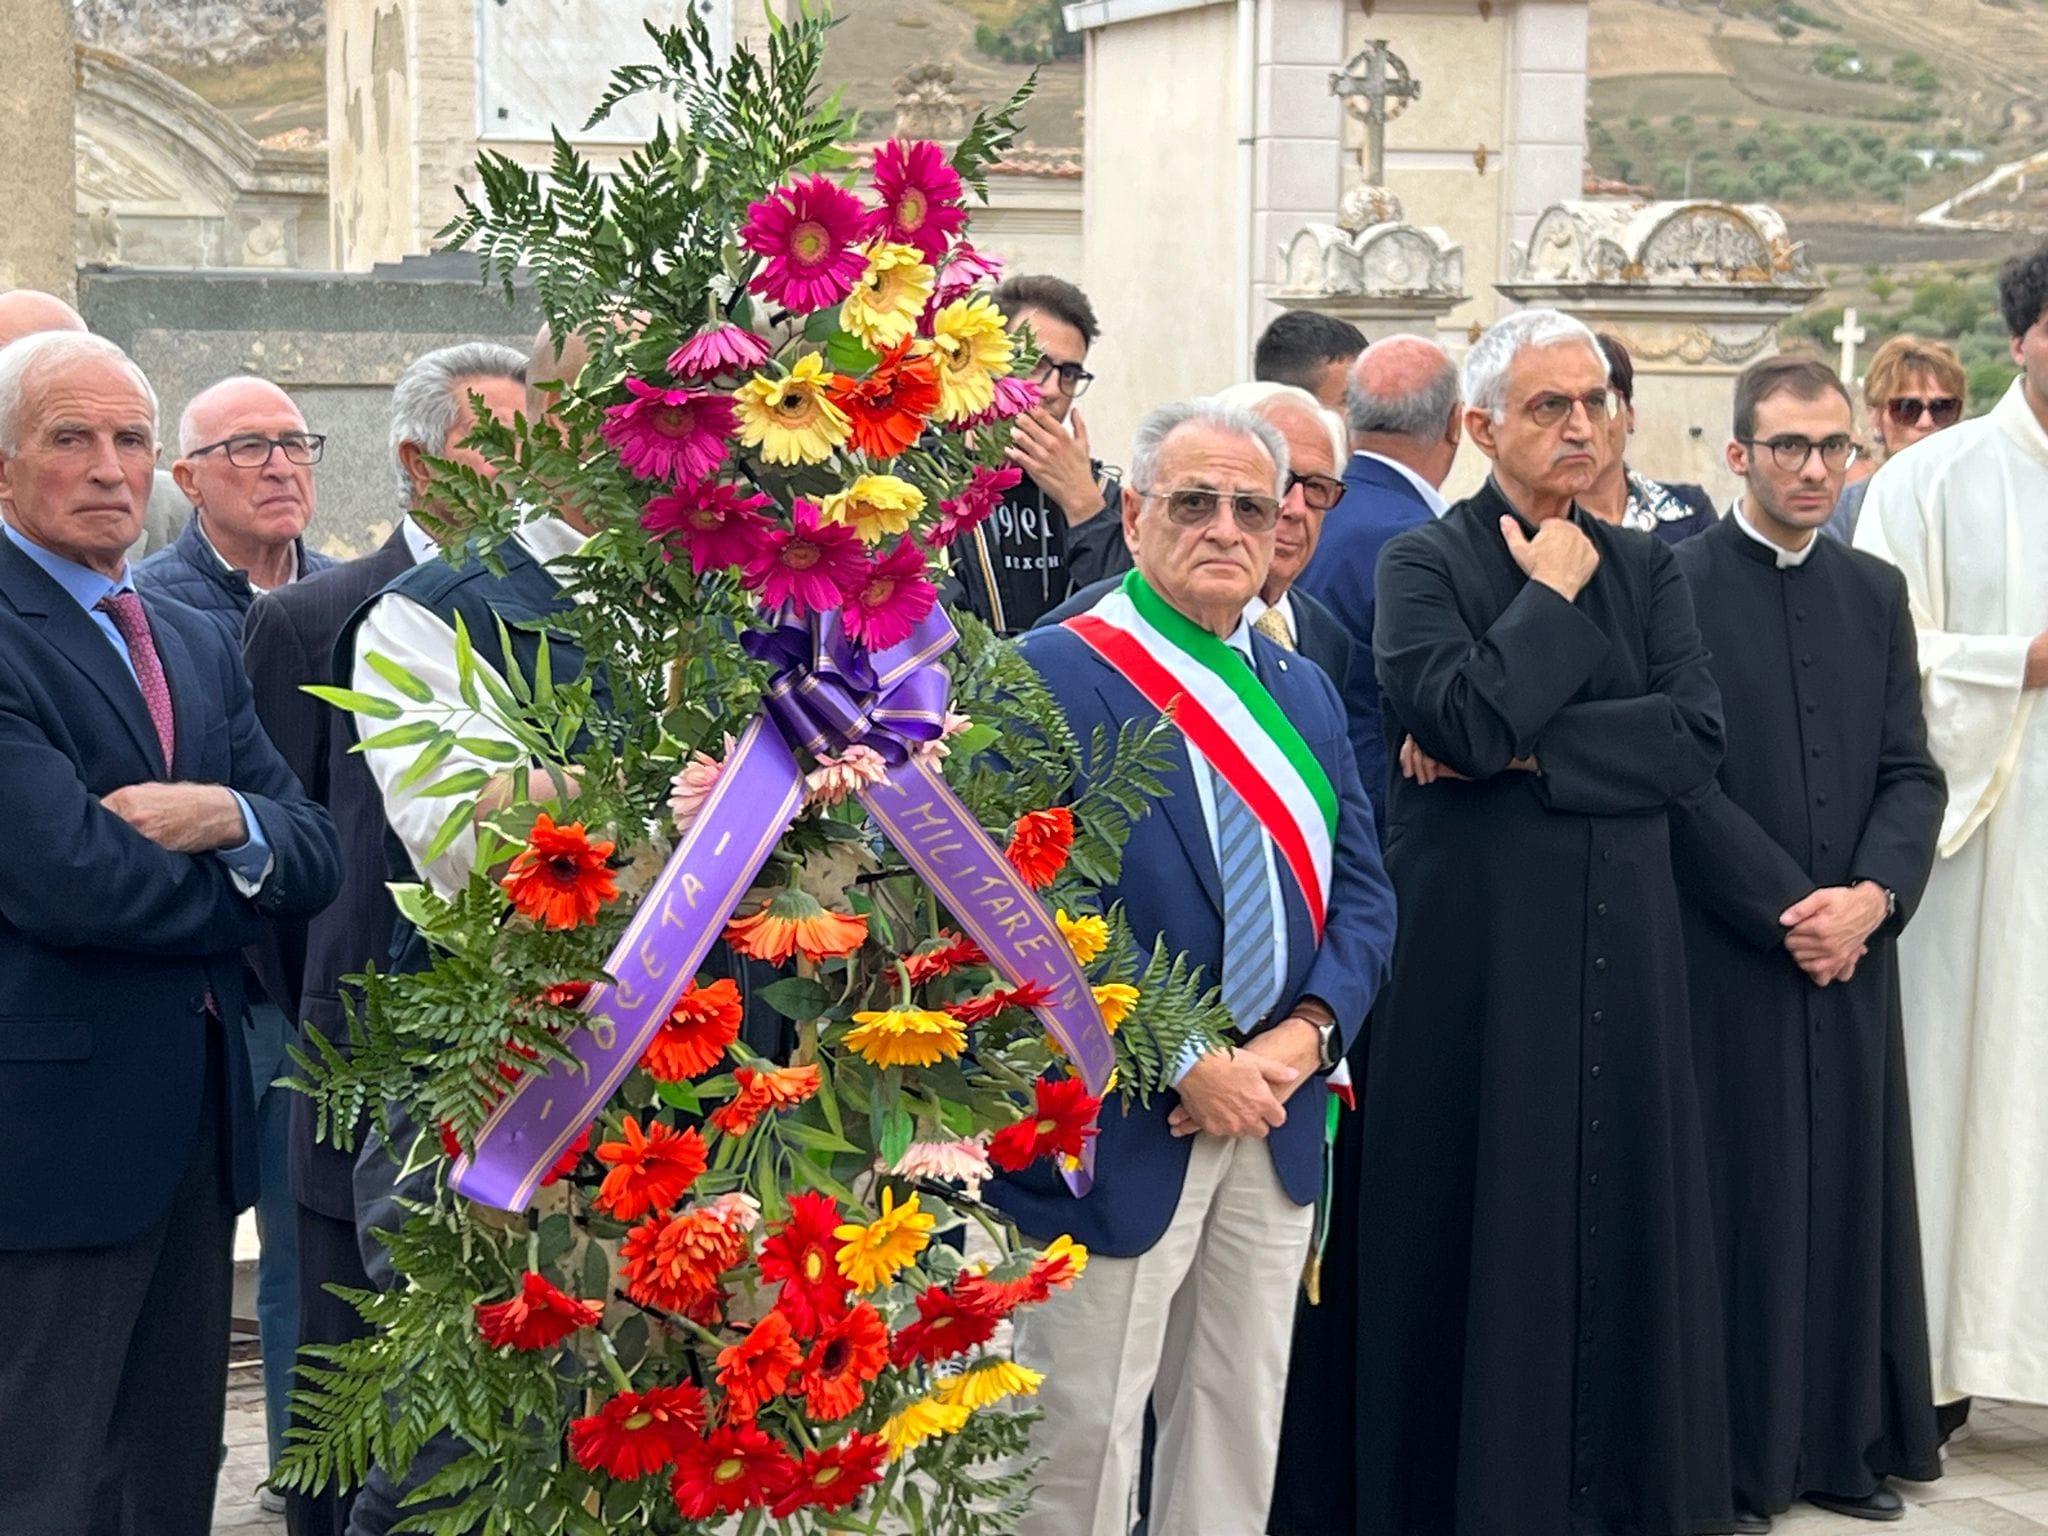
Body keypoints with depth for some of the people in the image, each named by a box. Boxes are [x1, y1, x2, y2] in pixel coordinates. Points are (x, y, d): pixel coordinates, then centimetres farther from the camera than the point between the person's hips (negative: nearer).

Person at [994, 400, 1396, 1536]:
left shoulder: (1303, 694, 14)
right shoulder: (1050, 675, -10)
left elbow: (1361, 891, 11)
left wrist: (1306, 1034, -7)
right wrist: (1183, 1066, -19)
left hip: (1273, 1119, 7)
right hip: (1116, 1130, -6)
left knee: (1240, 1439, 15)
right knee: (1082, 1445, 2)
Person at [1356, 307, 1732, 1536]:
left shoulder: (1647, 570, 11)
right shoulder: (1427, 563, -2)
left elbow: (1696, 735, -4)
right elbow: (1463, 715, -19)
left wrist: (1521, 751, -11)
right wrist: (1550, 596, -7)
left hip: (1622, 943, 4)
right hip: (1479, 942, -4)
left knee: (1621, 1202, 7)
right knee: (1486, 1216, 0)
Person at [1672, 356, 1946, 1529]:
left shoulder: (1875, 592, 11)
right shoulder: (1676, 585, -6)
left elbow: (1912, 772, 7)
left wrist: (1871, 896, -9)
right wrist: (1790, 911, -13)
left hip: (1854, 949, 5)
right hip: (1725, 950, -5)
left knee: (1852, 1193, 9)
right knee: (1738, 1199, 1)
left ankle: (1845, 1438, 18)